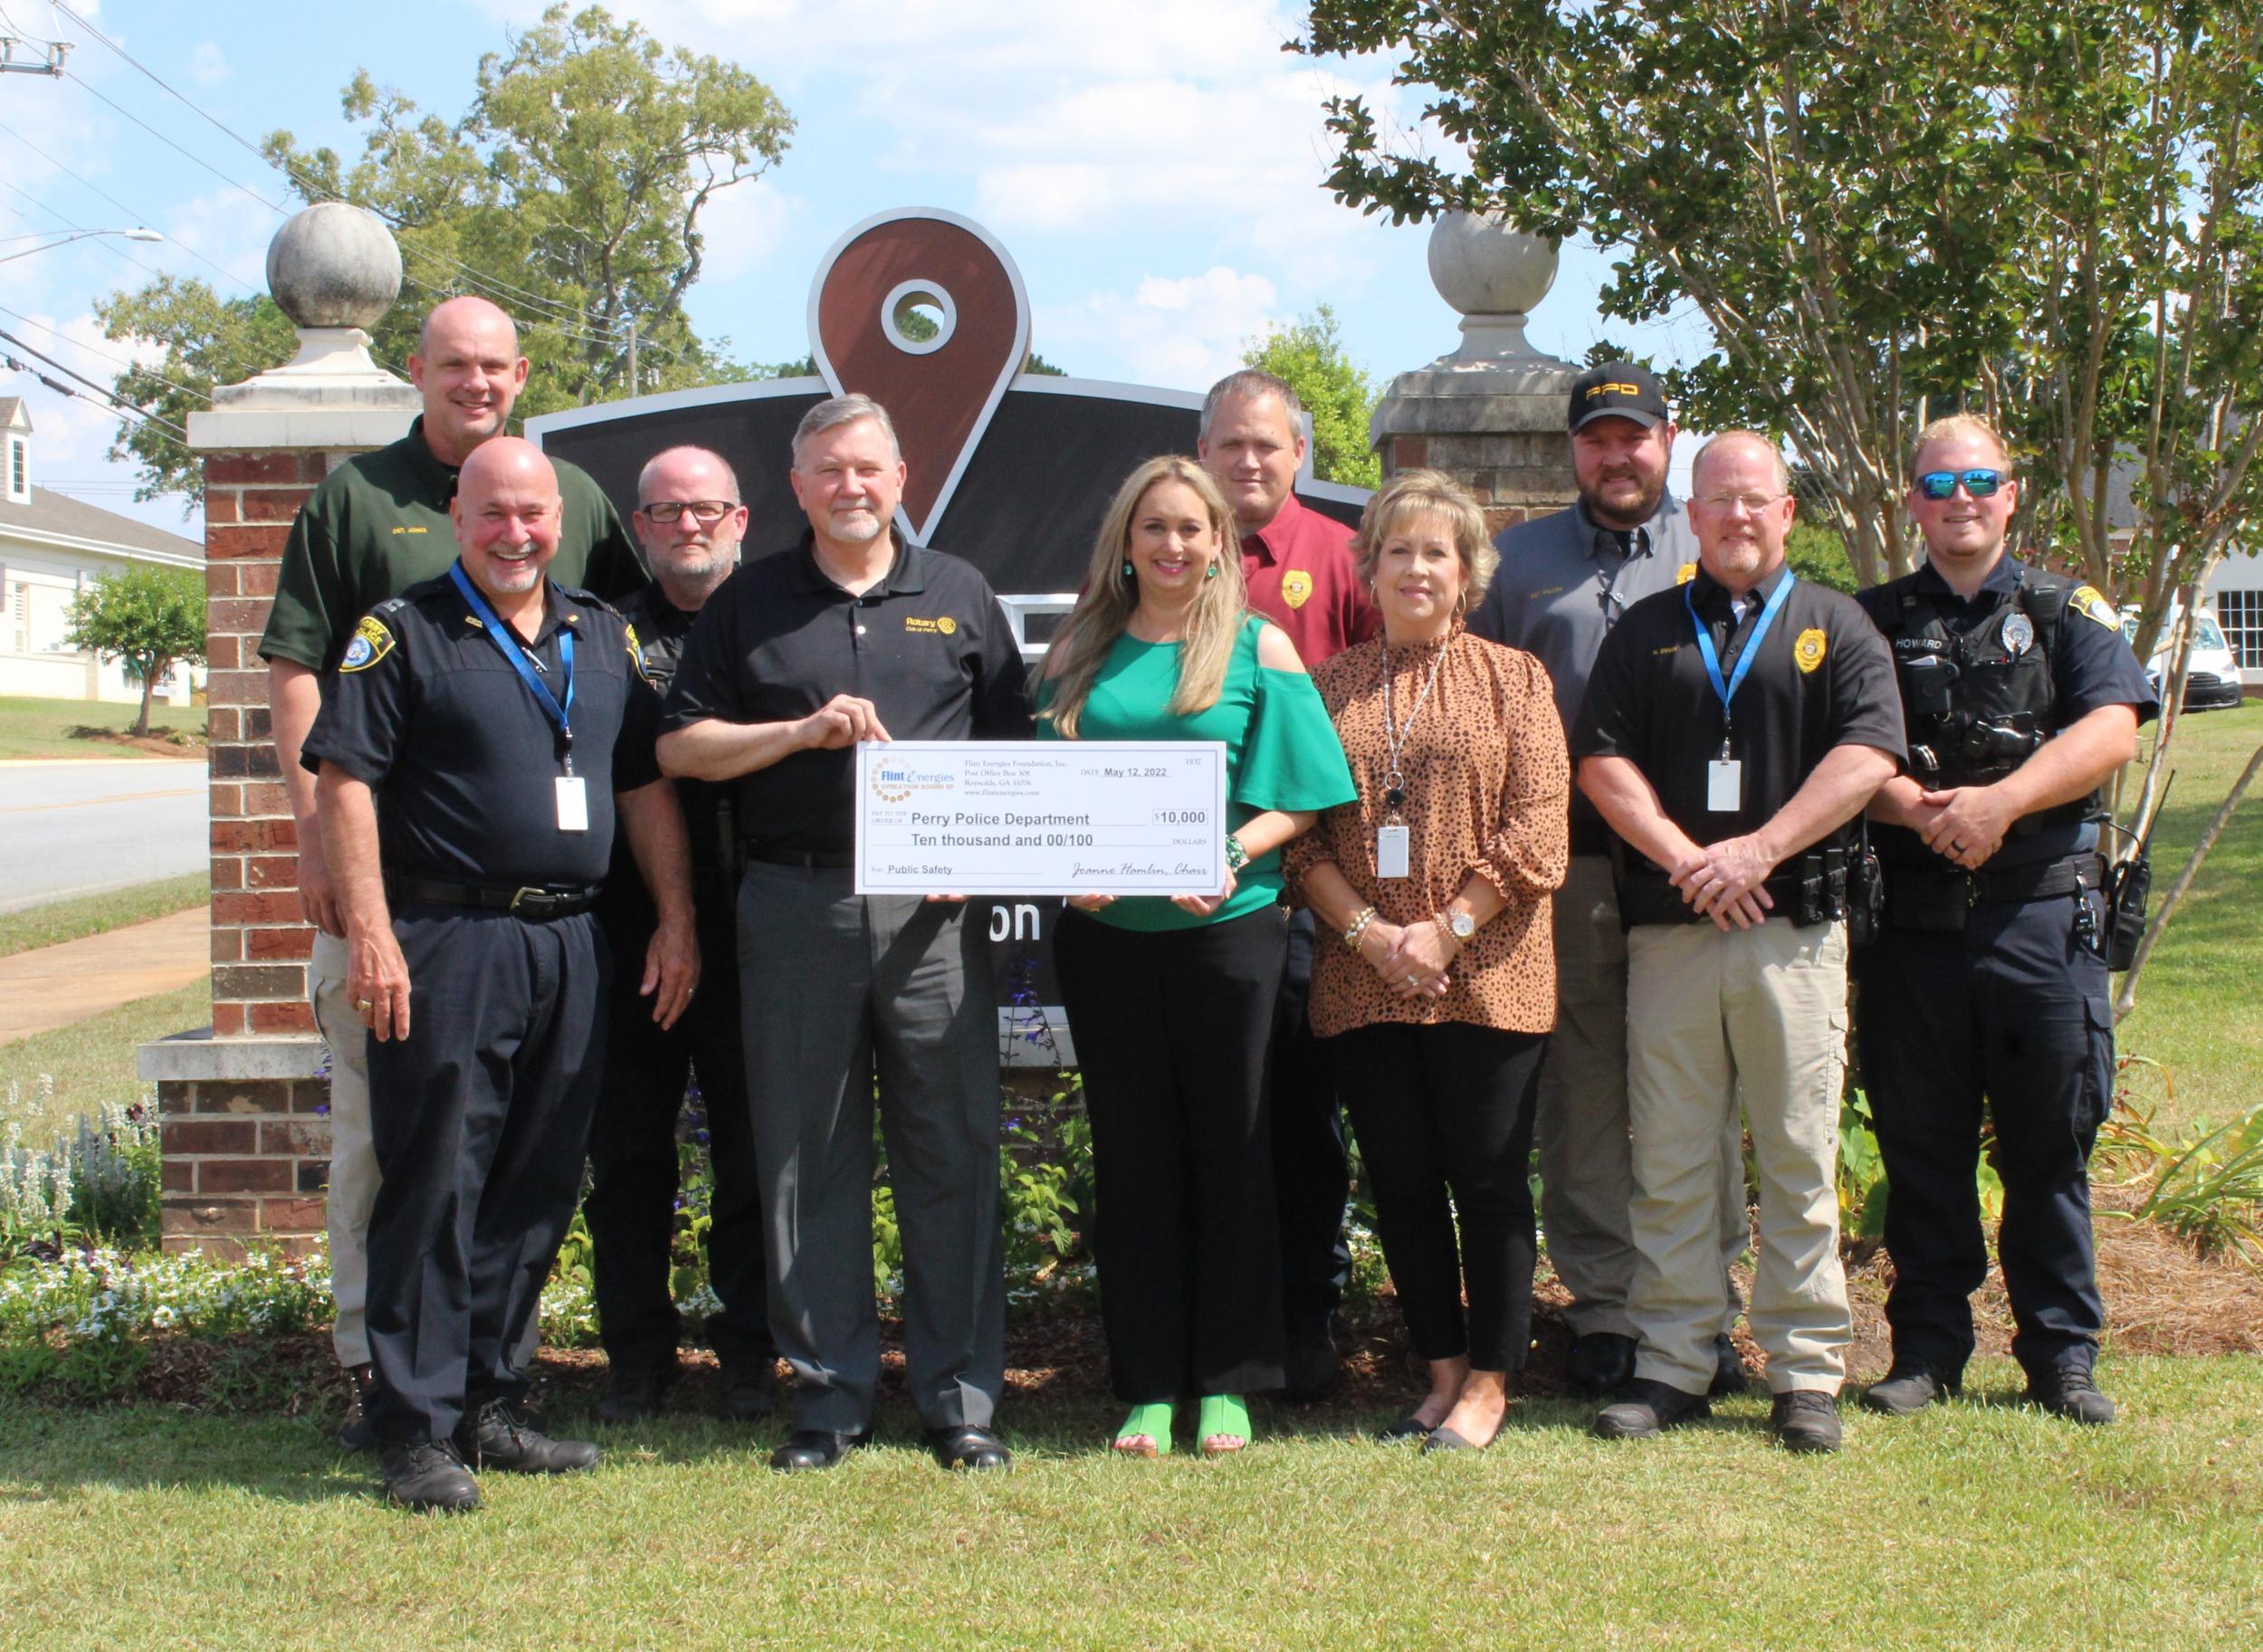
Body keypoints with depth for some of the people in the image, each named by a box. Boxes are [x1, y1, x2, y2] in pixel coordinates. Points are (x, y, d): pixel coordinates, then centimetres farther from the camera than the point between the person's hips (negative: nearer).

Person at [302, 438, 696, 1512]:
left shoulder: (605, 637, 16)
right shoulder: (405, 634, 0)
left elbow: (646, 786, 18)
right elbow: (344, 778, -7)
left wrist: (675, 920, 11)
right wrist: (369, 930, -15)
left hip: (572, 945, 5)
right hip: (446, 941, -5)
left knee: (536, 1190, 9)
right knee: (434, 1190, -4)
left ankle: (490, 1407, 20)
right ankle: (418, 1431, 2)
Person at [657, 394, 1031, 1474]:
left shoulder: (959, 596, 13)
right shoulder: (752, 604, 11)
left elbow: (1010, 747, 13)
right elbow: (680, 746, 6)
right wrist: (803, 730, -7)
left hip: (932, 910, 0)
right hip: (794, 908, 0)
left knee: (953, 1153, 0)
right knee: (808, 1159, 3)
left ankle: (960, 1395, 8)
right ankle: (829, 1394, 12)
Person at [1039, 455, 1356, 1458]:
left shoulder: (1260, 648, 2)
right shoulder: (1082, 652, 10)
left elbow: (1296, 800, -1)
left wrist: (1231, 856, -18)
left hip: (1227, 925, -2)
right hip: (1106, 930, 2)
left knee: (1230, 1149, 4)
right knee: (1132, 1156, 7)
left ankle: (1226, 1380, 14)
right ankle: (1148, 1384, 15)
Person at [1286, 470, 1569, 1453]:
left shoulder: (1513, 679, 5)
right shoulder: (1329, 688, 12)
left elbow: (1537, 826, -4)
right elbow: (1303, 832, 6)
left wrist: (1450, 930, -12)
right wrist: (1367, 932, -9)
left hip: (1488, 975, -3)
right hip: (1363, 981, 3)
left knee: (1488, 1179, 1)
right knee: (1401, 1183, 8)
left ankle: (1489, 1382, 12)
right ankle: (1442, 1369, 20)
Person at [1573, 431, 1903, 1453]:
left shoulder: (1835, 627, 10)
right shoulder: (1645, 631, 14)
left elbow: (1867, 756, -2)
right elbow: (1600, 759, 5)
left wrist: (1757, 851, -12)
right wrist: (1686, 859, -8)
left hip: (1796, 925, -1)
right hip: (1668, 926, 1)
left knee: (1800, 1157, 0)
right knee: (1669, 1160, 2)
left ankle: (1807, 1369, 7)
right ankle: (1671, 1362, 10)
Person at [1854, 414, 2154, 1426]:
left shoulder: (2068, 613, 9)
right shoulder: (1872, 621, 11)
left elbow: (2111, 732, -7)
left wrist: (2000, 802, -18)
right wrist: (1924, 810, -19)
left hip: (2043, 915, -1)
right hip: (1911, 917, 1)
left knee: (2051, 1146, 4)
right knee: (1921, 1148, 6)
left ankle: (2062, 1356, 14)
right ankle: (1927, 1349, 16)